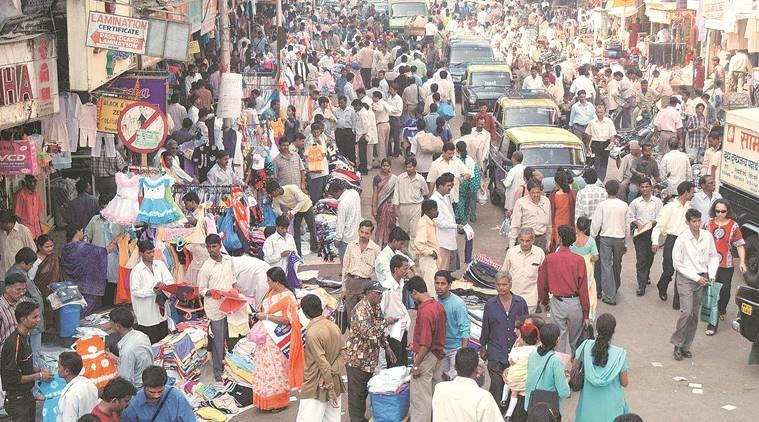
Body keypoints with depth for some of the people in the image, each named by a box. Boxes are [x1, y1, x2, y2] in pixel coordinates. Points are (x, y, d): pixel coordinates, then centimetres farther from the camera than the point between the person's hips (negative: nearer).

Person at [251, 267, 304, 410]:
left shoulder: (287, 297, -21)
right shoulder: (271, 291, 4)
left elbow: (287, 320, -24)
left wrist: (266, 316, -23)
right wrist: (261, 307, -2)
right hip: (266, 336, 8)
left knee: (276, 368, 3)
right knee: (264, 365, 15)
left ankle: (279, 401, 18)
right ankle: (266, 399, 28)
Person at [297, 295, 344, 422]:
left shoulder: (312, 333, -18)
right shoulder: (334, 326, 3)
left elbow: (323, 364, -20)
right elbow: (342, 354, 1)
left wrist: (330, 391, -16)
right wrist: (331, 373, -10)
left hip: (315, 388, -7)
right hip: (336, 384, 7)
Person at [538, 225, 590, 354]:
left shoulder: (549, 259, -9)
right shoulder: (578, 260, -11)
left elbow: (542, 283, 1)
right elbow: (583, 288, -9)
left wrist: (544, 301, 20)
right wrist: (586, 313, -1)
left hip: (557, 303, 0)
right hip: (575, 303, 0)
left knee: (558, 341, 9)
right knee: (576, 341, 16)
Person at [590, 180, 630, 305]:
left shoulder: (602, 205, -10)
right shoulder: (624, 205, -1)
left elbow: (596, 224, -8)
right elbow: (627, 225, 6)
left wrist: (593, 236, 7)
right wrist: (626, 241, 17)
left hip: (606, 238, -3)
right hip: (620, 238, 3)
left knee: (606, 266, 0)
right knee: (617, 265, 19)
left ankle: (610, 296, -3)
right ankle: (615, 289, 37)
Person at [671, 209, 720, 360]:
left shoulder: (707, 236, -2)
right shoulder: (682, 239, -12)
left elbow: (714, 256, 10)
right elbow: (678, 264, -8)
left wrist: (711, 275, -4)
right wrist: (696, 278, -11)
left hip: (702, 278, 4)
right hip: (686, 278, -4)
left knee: (696, 315, 7)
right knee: (686, 312, -15)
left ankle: (686, 346, 16)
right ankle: (677, 345, -3)